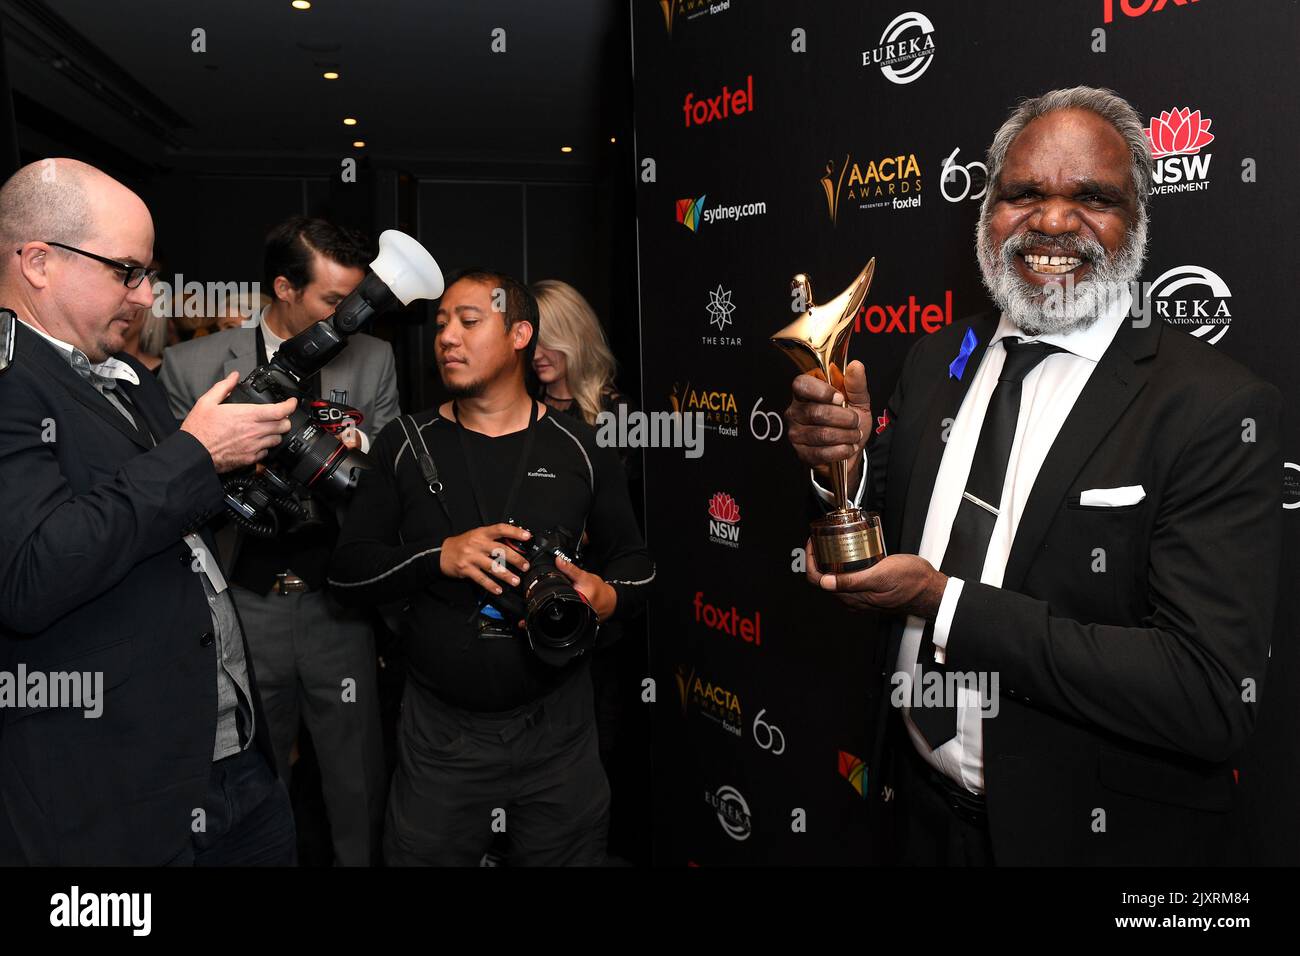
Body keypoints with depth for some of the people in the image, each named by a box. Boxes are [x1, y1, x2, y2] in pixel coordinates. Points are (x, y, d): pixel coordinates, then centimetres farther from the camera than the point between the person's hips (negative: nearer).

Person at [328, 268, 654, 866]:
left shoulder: (577, 449, 1)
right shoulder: (406, 445, 2)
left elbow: (634, 562, 8)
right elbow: (347, 569, 0)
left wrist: (606, 597, -15)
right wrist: (439, 558, -17)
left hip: (558, 729, 0)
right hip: (438, 732, 0)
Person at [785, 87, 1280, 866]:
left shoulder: (1217, 407, -19)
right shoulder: (938, 361, -2)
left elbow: (1213, 700, -25)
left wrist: (944, 601, -25)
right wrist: (848, 466, -16)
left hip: (1091, 831, -4)